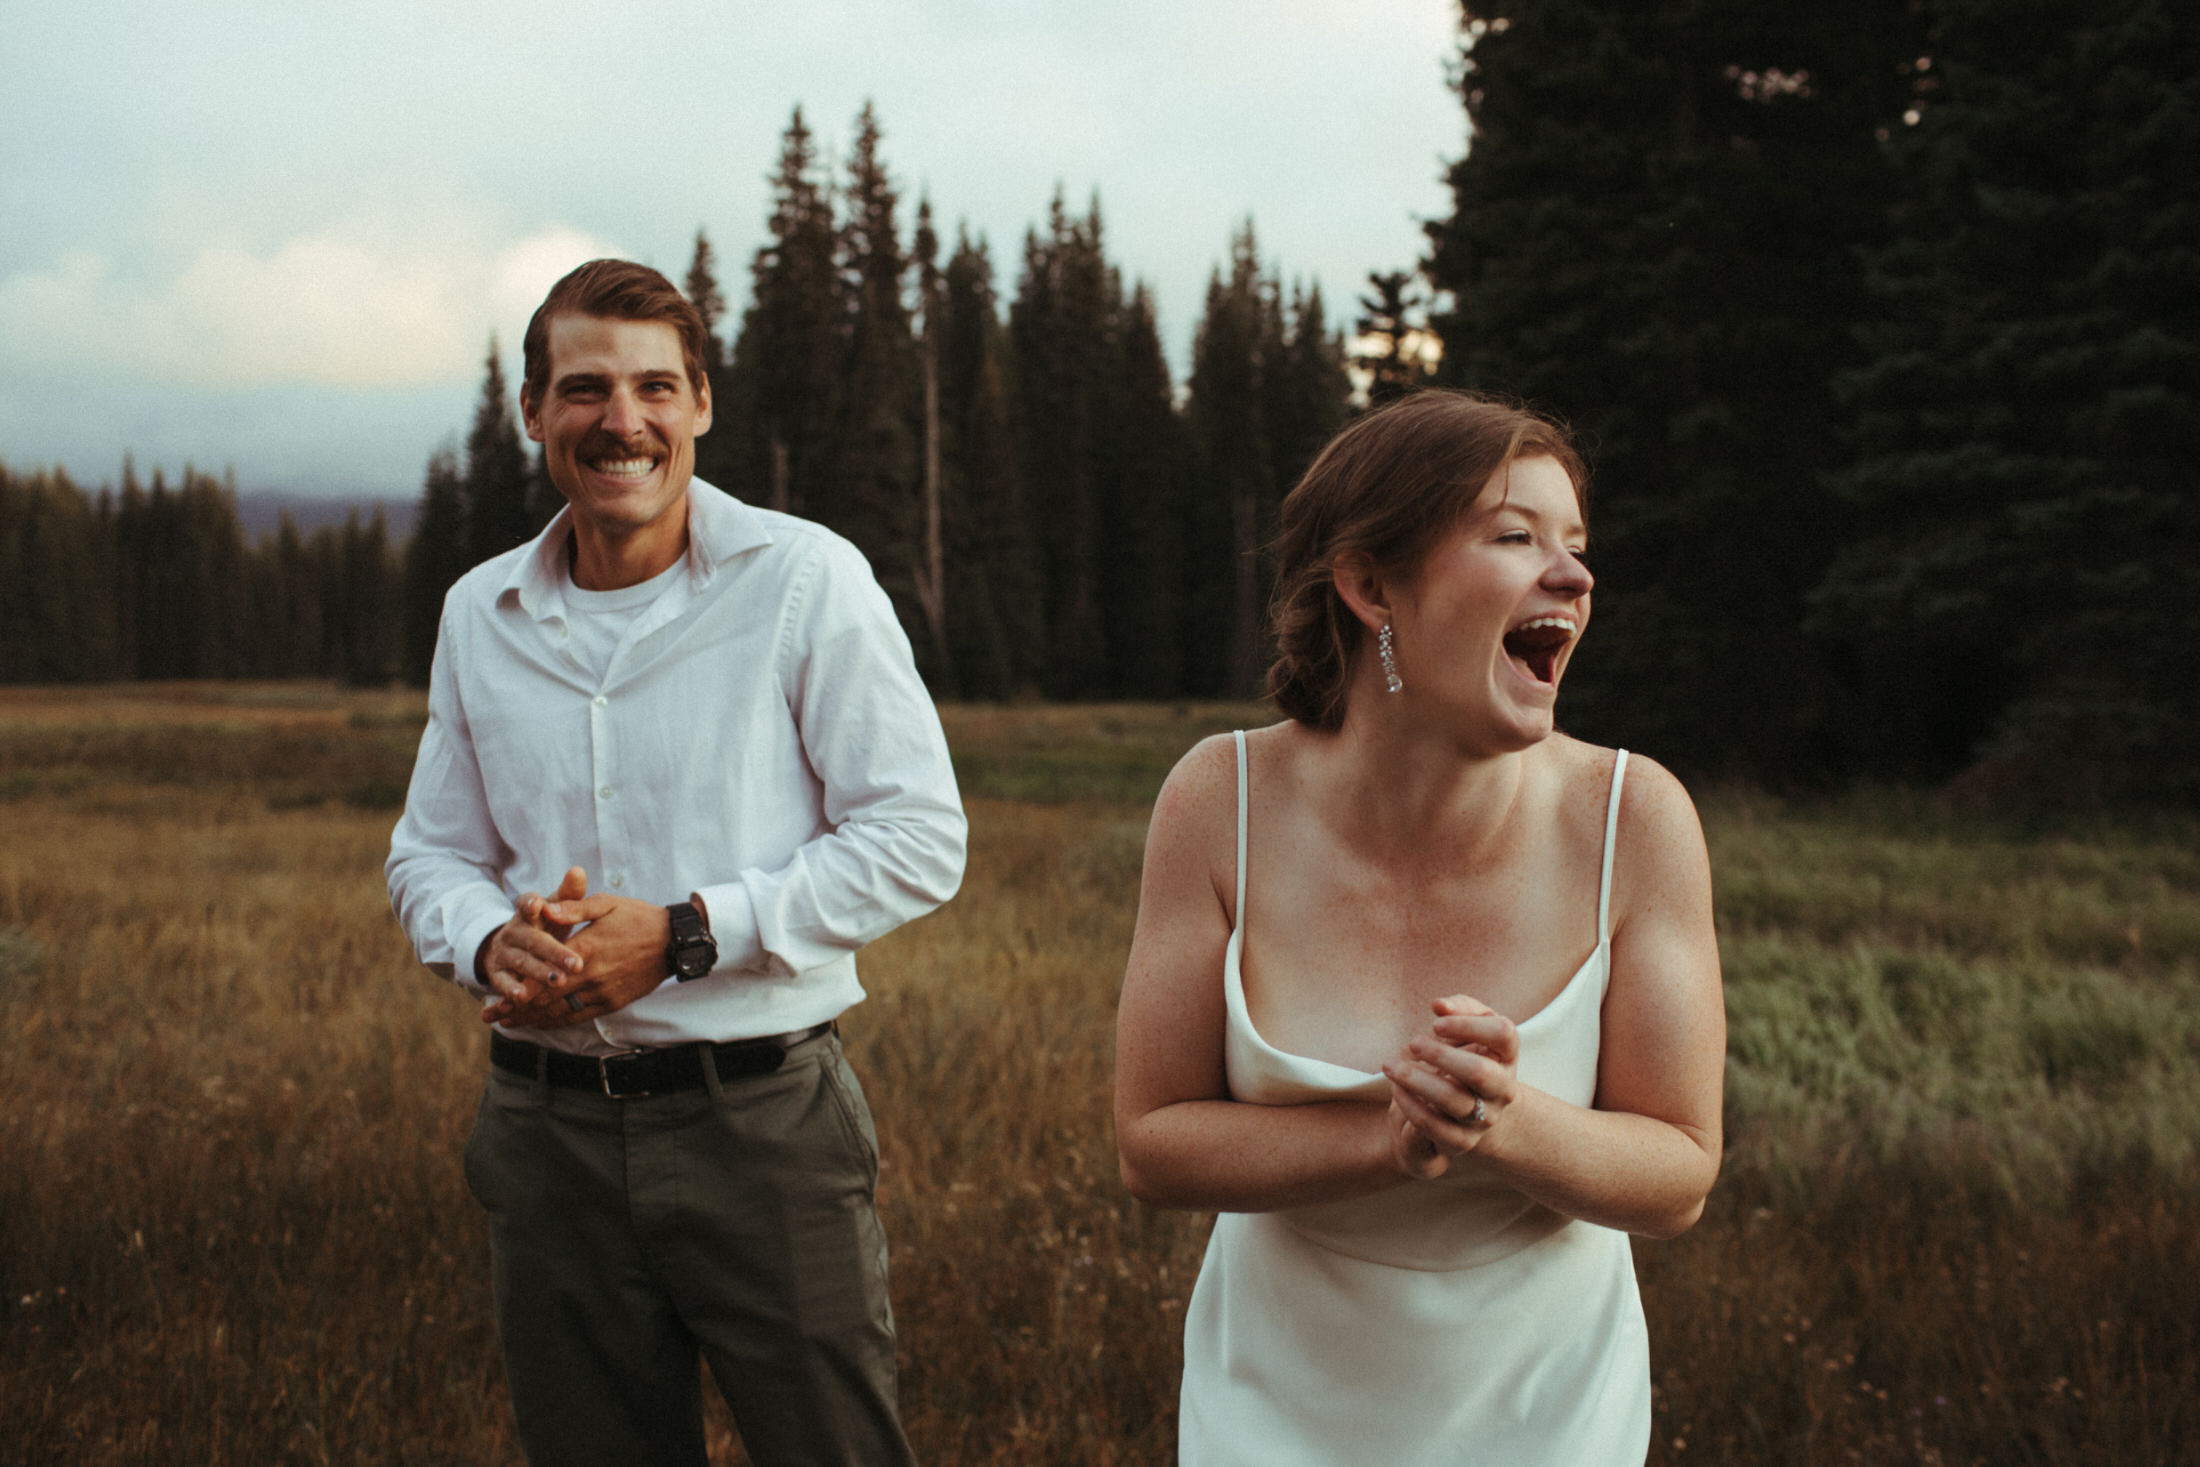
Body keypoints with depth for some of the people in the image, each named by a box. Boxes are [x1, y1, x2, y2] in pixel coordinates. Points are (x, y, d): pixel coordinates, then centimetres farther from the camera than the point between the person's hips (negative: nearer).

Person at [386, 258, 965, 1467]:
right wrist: (491, 943, -9)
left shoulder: (803, 581, -6)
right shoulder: (480, 613, 8)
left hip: (761, 1121, -4)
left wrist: (684, 934, -17)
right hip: (547, 1130, 4)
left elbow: (919, 842, -9)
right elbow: (431, 856, 15)